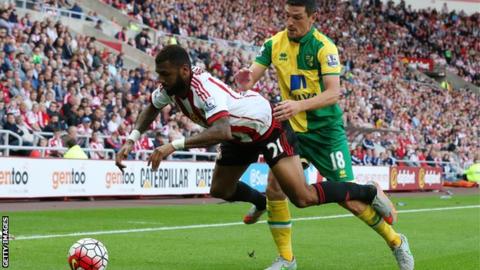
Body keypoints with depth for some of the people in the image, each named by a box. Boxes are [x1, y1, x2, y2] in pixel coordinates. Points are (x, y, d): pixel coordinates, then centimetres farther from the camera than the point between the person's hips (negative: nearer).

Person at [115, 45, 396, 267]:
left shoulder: (205, 88, -39)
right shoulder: (172, 86, -13)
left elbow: (221, 131, -55)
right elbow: (152, 109, 9)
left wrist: (175, 145, -57)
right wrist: (132, 138, -8)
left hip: (268, 127, -9)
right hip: (241, 135, 9)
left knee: (304, 198, -15)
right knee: (220, 190, 20)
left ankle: (369, 193, 5)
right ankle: (263, 203, 51)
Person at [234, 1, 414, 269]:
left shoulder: (323, 46, -16)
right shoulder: (274, 44, -1)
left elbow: (333, 93, -23)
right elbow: (251, 78, -3)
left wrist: (299, 105, -39)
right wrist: (245, 80, -28)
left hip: (326, 129, -4)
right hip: (292, 128, 4)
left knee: (348, 197, -5)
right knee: (274, 185, -12)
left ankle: (396, 242, 18)